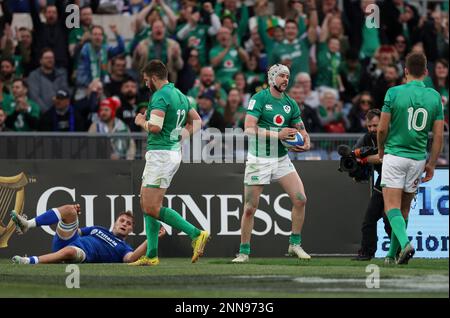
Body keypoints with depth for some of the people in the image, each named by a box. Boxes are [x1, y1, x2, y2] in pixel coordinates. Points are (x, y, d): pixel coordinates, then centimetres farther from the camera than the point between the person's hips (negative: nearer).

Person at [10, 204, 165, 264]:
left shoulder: (123, 248, 17)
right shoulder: (97, 229, 35)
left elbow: (131, 258, -8)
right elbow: (71, 231, 35)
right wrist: (72, 215, 16)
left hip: (82, 254, -5)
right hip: (67, 241, 5)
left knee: (70, 251, -43)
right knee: (69, 210, -13)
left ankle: (30, 262, -48)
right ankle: (27, 225, -26)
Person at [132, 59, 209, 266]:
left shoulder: (160, 96, -14)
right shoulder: (180, 95, 15)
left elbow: (155, 126, -25)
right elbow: (196, 122, 22)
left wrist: (141, 121, -5)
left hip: (160, 154, -10)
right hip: (174, 151, 10)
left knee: (152, 208, -10)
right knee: (146, 204, 12)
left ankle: (196, 234, -14)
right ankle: (151, 255, 11)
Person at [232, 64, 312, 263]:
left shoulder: (290, 103, 9)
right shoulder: (259, 98, -8)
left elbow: (301, 129, 15)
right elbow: (249, 128, -18)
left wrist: (306, 143, -8)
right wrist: (278, 135, -22)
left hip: (281, 158, 5)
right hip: (259, 159, -5)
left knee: (300, 199, -8)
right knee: (250, 208, -2)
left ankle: (295, 244, 6)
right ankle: (243, 252, 9)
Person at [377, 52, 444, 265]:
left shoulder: (394, 93, -8)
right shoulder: (434, 97, 2)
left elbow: (382, 128, -6)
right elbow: (439, 135, 1)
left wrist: (381, 149, 14)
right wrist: (432, 164, 10)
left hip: (395, 154, -4)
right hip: (418, 158, 4)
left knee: (392, 206, -6)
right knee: (404, 209, 15)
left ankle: (405, 243, -29)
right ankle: (392, 254, 20)